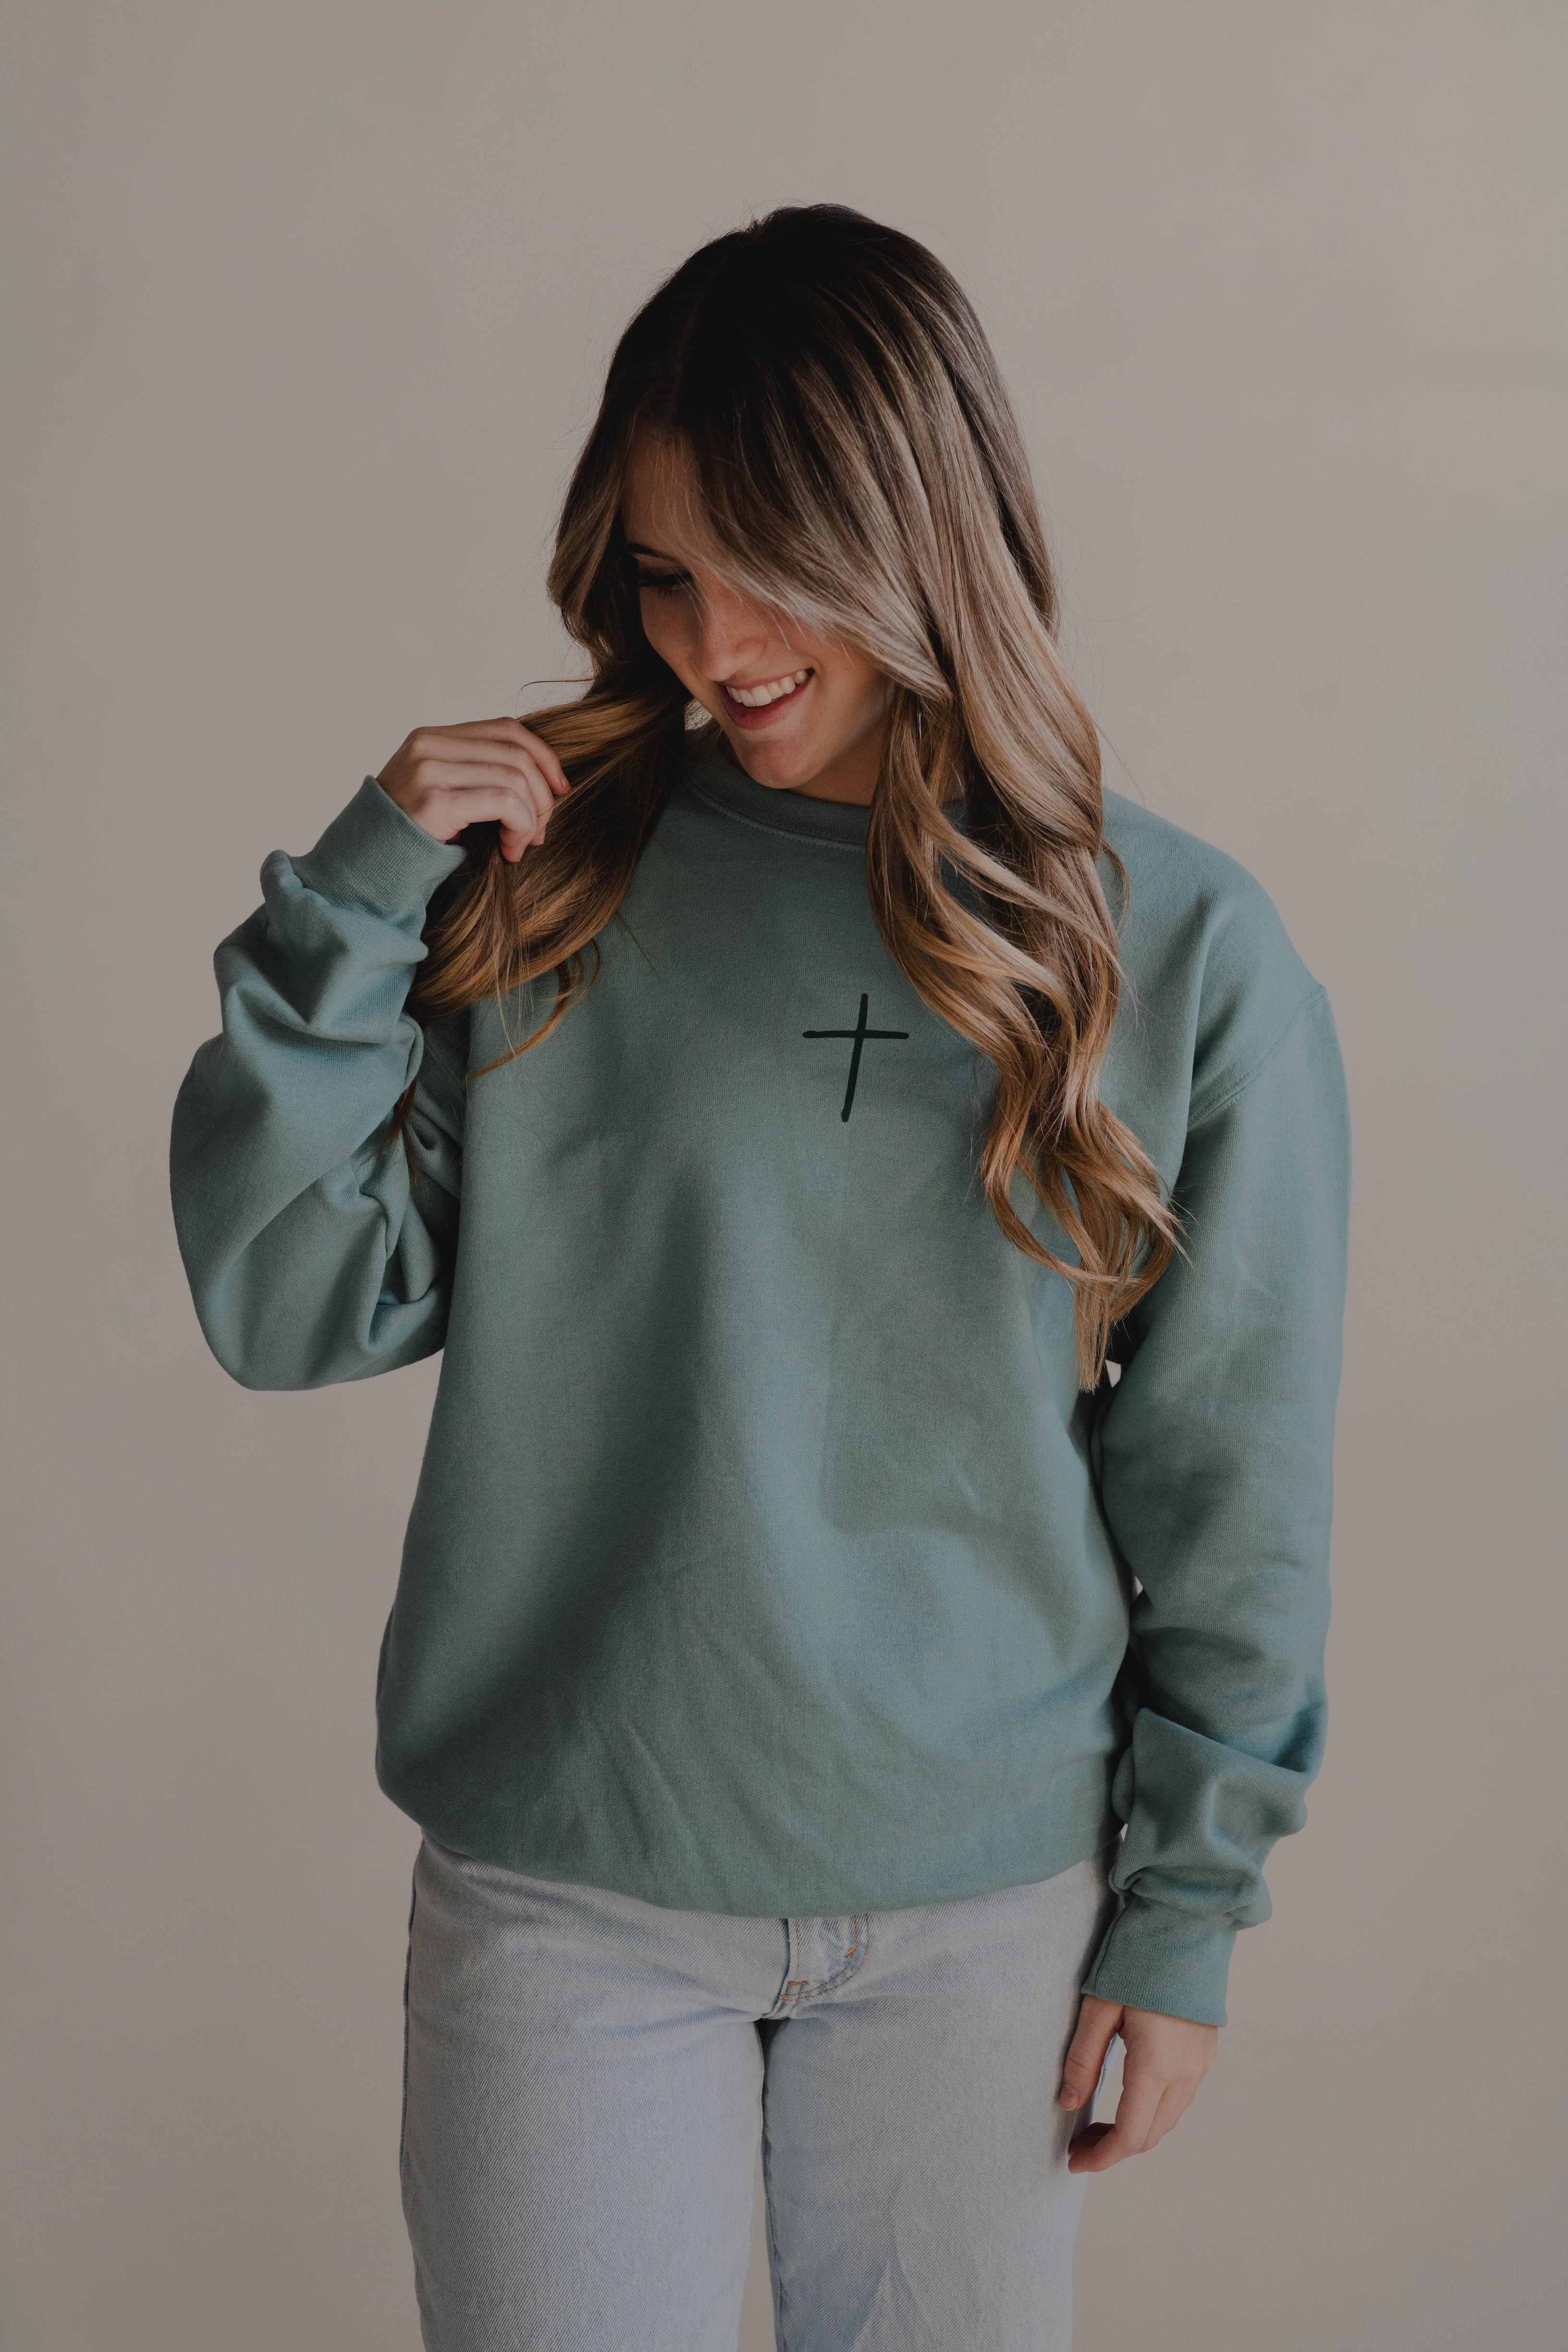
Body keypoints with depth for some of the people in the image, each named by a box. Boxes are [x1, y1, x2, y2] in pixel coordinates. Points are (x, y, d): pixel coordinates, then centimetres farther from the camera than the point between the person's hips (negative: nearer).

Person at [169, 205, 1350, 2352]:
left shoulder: (1187, 954, -5)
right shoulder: (546, 890, -4)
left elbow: (1233, 1492, -1)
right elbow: (286, 1312, -5)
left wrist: (1186, 1915, 1)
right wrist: (356, 905, -13)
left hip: (987, 1899, 0)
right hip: (562, 1887, 0)